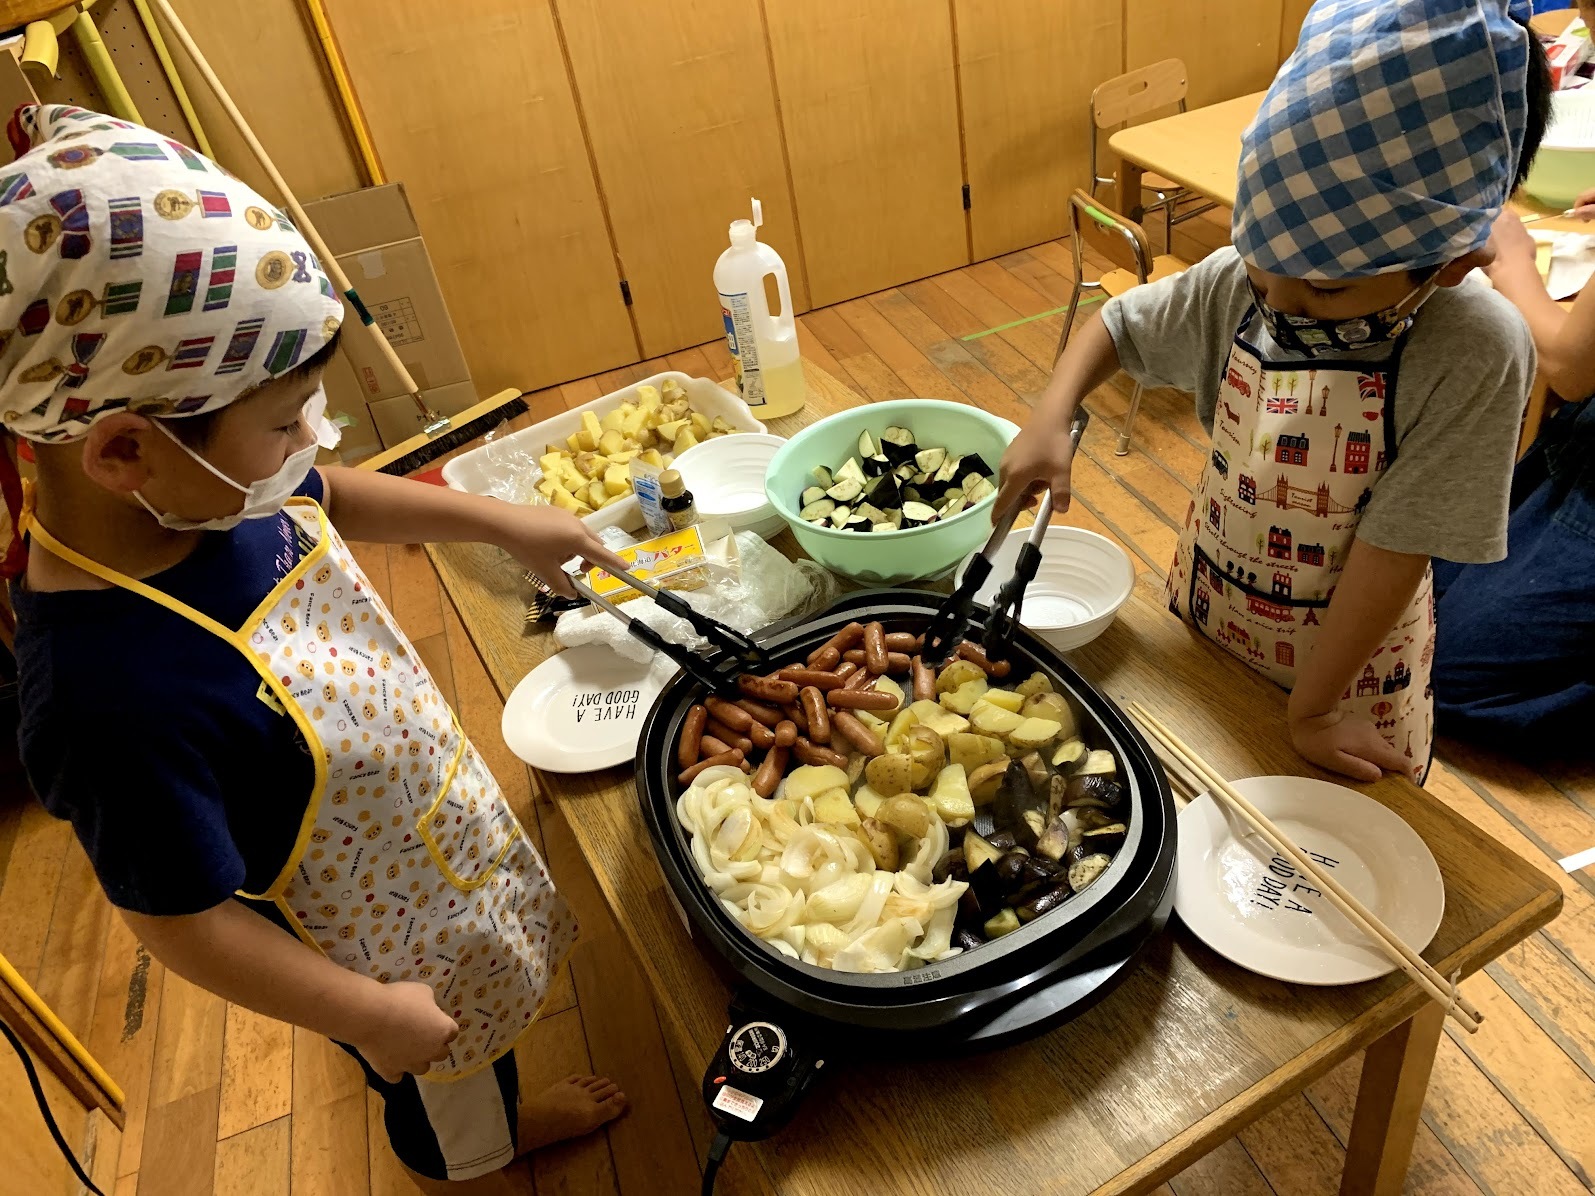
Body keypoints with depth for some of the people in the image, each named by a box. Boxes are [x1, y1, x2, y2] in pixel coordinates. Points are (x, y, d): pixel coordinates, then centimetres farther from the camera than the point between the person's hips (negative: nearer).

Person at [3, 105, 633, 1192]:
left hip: (441, 834, 8)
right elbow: (181, 920, -28)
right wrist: (370, 1015, -17)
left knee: (482, 1061, 37)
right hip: (386, 956, -7)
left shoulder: (207, 483, -18)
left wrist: (503, 522, 2)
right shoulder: (116, 696, -41)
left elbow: (327, 499, 5)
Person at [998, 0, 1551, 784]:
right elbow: (1116, 325, 1)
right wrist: (1051, 419, -17)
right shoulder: (1238, 283, -16)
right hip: (1202, 621, 4)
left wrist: (1311, 711, -19)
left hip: (1346, 662, -3)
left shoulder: (1475, 355, -28)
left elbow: (1395, 546, -25)